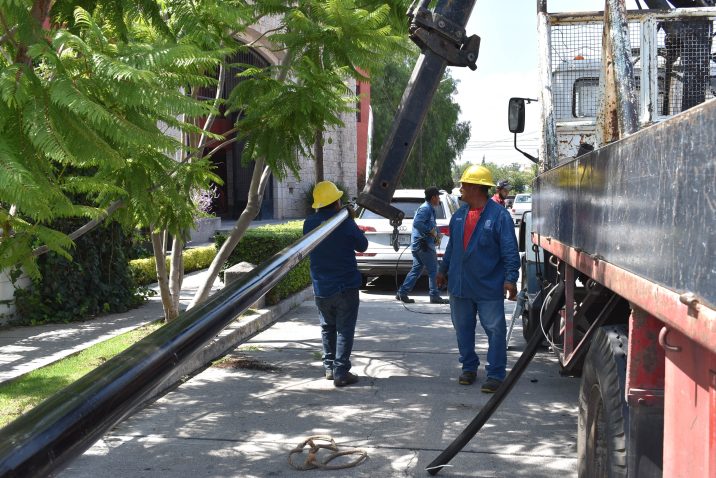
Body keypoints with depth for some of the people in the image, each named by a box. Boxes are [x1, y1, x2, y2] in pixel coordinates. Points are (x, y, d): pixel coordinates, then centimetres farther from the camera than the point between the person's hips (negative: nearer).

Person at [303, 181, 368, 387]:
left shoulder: (309, 224, -2)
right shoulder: (345, 223, -16)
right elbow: (362, 246, -4)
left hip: (321, 288, 5)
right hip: (345, 286, -5)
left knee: (327, 328, 19)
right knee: (344, 331, 3)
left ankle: (329, 368, 24)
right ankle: (341, 372, 1)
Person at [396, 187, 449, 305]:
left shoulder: (429, 209, 20)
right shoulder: (425, 208, -13)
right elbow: (417, 223, -26)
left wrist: (435, 235, 12)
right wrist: (432, 232, -21)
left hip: (417, 245, 10)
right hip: (423, 244, -10)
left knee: (416, 269, 11)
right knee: (433, 270, -3)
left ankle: (402, 293, 10)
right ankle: (435, 296, 1)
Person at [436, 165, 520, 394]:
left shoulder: (499, 215, -10)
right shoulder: (459, 215, 9)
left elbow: (510, 250, -13)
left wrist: (510, 278, -18)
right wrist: (444, 270, 22)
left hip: (489, 287, -6)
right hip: (459, 285, 6)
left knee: (495, 331, 0)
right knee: (463, 329, 13)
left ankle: (495, 374, 9)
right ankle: (469, 367, 28)